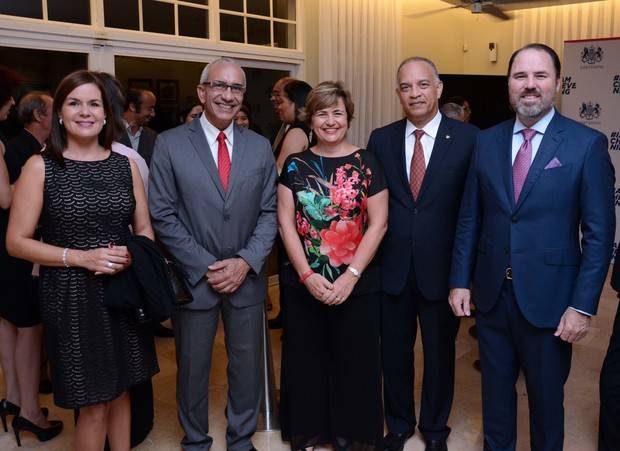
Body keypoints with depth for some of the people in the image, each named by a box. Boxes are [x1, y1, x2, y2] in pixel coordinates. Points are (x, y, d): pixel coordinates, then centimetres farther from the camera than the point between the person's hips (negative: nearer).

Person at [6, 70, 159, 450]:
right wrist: (80, 257, -17)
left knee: (120, 391, 17)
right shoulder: (41, 167, -5)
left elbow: (145, 229, 11)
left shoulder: (125, 165, 5)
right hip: (72, 297, -3)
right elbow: (16, 241, -5)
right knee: (94, 405, 5)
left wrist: (130, 255, -11)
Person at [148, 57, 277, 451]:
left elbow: (269, 212, 2)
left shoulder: (260, 146, 3)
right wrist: (206, 266, -13)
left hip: (246, 276, 2)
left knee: (247, 365, 13)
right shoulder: (170, 144, -5)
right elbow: (163, 216, -8)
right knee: (193, 368, 13)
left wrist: (245, 262, -11)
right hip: (194, 277, -2)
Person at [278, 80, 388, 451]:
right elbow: (286, 223, 0)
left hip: (358, 285, -1)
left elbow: (378, 224, -5)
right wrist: (306, 275, -11)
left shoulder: (367, 164, -1)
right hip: (305, 285, 2)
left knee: (355, 362, 9)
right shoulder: (295, 165, 4)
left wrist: (350, 276, -13)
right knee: (306, 361, 11)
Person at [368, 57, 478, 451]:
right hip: (392, 267, 2)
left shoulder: (468, 138, -6)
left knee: (440, 353, 16)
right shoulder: (381, 139, 2)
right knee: (394, 352, 15)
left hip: (442, 268, -2)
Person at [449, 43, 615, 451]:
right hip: (492, 293, 3)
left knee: (547, 395, 15)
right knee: (496, 387, 19)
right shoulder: (487, 141, 3)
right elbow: (470, 218, 5)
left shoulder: (588, 144, -8)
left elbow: (599, 232, -9)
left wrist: (583, 305, -12)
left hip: (548, 297, -3)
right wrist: (460, 280, 2)